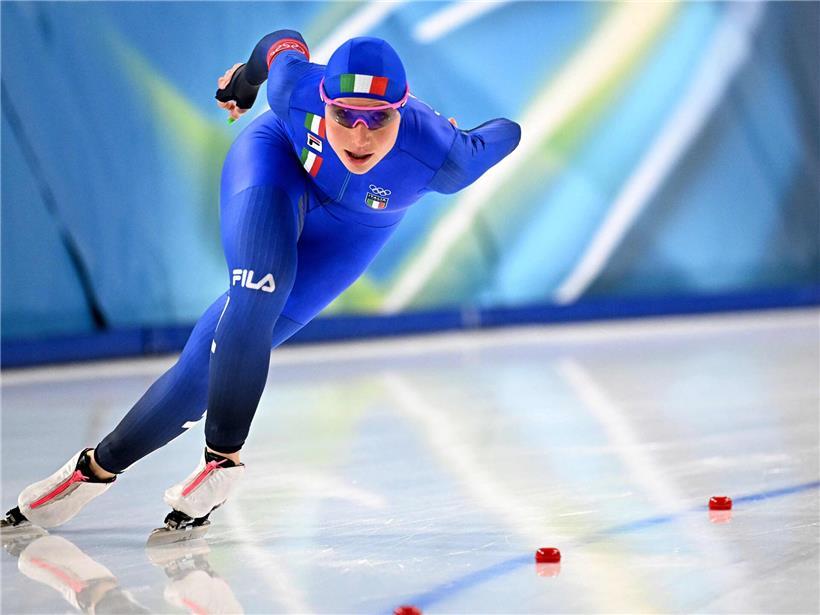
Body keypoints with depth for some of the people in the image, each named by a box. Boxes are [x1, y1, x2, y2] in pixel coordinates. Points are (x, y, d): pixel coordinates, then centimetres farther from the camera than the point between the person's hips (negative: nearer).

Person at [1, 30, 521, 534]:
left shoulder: (440, 159, -39)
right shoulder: (297, 91, -36)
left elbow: (505, 134, -18)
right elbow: (283, 43, -13)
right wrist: (247, 75, 9)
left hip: (354, 224, 1)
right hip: (279, 154, -1)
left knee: (226, 349, -7)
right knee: (256, 296, -31)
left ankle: (104, 462, 4)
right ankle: (222, 454, -18)